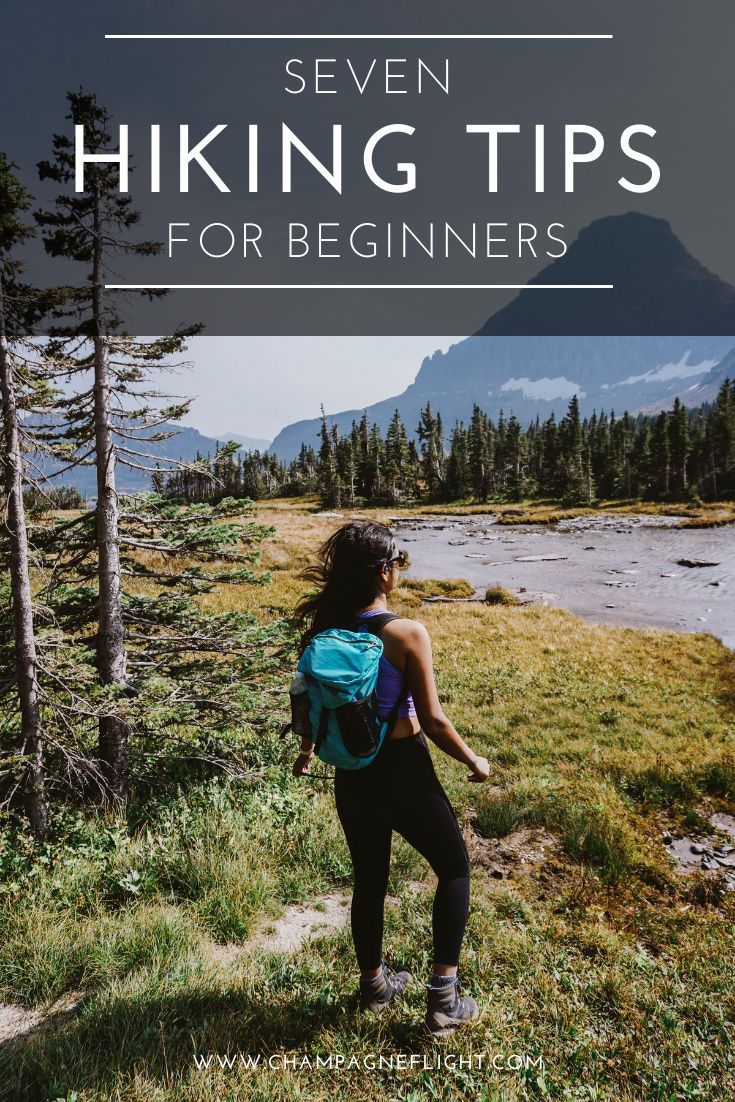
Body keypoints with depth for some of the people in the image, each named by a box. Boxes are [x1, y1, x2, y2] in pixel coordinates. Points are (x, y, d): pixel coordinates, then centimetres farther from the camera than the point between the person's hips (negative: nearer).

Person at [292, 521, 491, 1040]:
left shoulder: (325, 628, -6)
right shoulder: (408, 633, -22)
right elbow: (433, 720, -17)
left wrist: (308, 750, 24)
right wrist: (473, 760, 0)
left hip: (351, 775, 5)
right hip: (403, 773, -5)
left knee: (369, 880, 25)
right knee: (455, 868, 20)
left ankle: (375, 984, 45)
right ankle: (444, 999, 25)